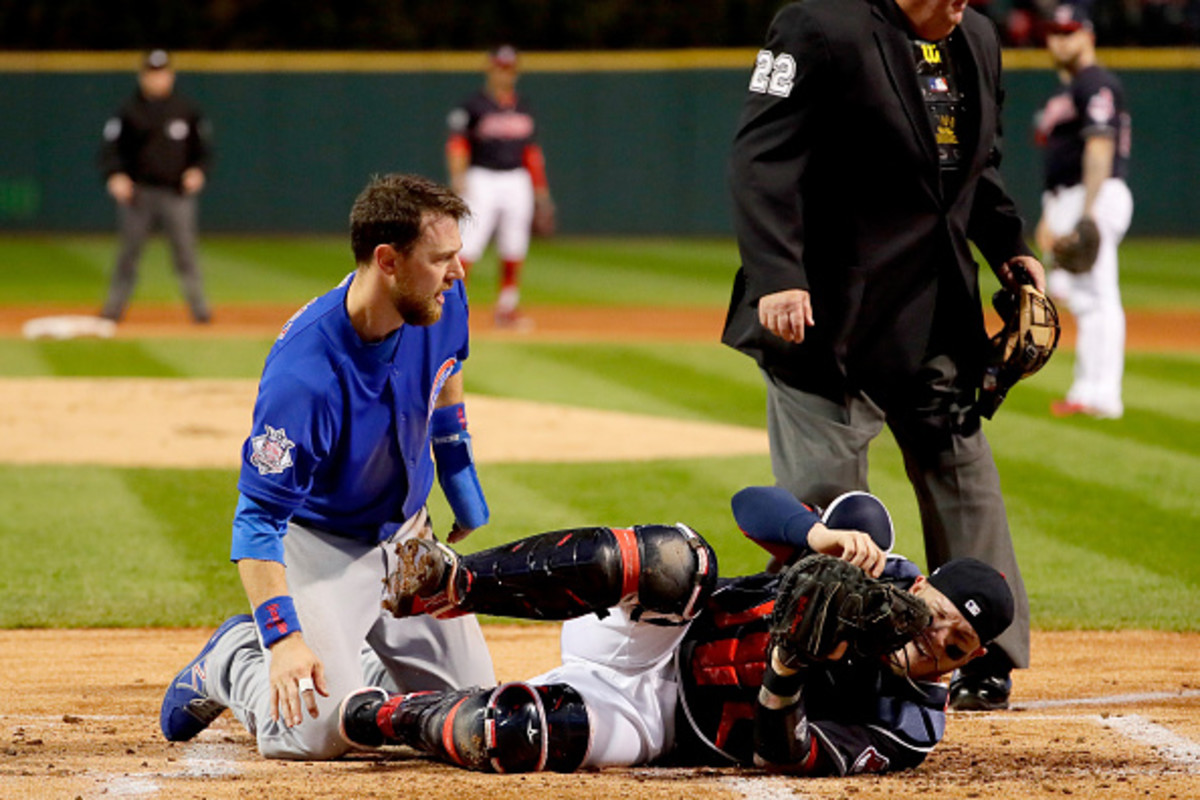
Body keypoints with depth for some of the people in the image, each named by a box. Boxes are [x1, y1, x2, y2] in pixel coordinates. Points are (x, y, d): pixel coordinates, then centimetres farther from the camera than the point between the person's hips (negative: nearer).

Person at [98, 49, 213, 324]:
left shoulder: (187, 110, 8)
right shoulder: (129, 111, 4)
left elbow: (204, 146, 13)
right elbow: (111, 148, 1)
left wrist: (198, 171, -5)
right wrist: (115, 175, -16)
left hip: (177, 192, 0)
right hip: (138, 192, 0)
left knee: (185, 253, -5)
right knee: (129, 252, 3)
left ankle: (200, 308, -1)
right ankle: (113, 309, 10)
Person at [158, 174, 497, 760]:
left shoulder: (440, 304, -15)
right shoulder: (303, 376, -36)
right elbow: (257, 519, -32)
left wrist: (459, 474, 16)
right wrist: (284, 638, -41)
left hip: (407, 535, 6)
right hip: (318, 544, -6)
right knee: (316, 735, -21)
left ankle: (360, 659, 27)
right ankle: (234, 660, 10)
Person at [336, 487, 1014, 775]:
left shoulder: (908, 732, -8)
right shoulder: (885, 578, -3)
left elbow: (781, 753, -19)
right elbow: (754, 504, -12)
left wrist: (790, 666, -38)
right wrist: (819, 534, -34)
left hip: (656, 722, -1)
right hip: (655, 634, 2)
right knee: (675, 561, -36)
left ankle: (381, 716, -5)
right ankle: (442, 582, -29)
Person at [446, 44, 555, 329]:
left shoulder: (522, 107, 14)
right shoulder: (474, 105, -2)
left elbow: (531, 150, 18)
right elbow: (457, 142, -9)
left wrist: (541, 191, 15)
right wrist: (458, 176, -25)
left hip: (517, 181, 5)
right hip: (482, 180, -5)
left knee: (514, 249, 4)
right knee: (468, 246, -13)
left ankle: (507, 309, 12)